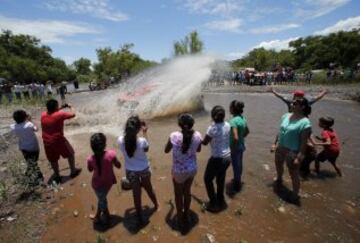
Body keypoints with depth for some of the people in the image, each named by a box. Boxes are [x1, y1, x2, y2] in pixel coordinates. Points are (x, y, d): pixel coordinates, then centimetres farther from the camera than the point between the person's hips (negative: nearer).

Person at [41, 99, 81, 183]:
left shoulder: (43, 115, -2)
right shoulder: (60, 115, -20)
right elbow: (73, 114, -10)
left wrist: (62, 107, 14)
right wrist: (70, 107, 8)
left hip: (47, 143, 6)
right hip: (59, 141, -6)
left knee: (53, 160, 19)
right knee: (70, 153, 17)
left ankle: (57, 176, 34)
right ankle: (73, 171, 27)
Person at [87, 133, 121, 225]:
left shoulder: (91, 159, -25)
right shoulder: (111, 154, -27)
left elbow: (90, 170, -2)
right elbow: (118, 166, -11)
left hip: (97, 184, -1)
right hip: (109, 182, 1)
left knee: (102, 200, 22)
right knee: (102, 199, 27)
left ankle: (106, 216, 43)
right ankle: (98, 216, 48)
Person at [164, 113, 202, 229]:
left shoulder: (174, 136, -24)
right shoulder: (197, 135, -15)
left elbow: (166, 150, -6)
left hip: (178, 171, -3)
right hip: (192, 169, 3)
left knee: (178, 194, 21)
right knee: (187, 192, 26)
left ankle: (181, 219, 40)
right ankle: (186, 215, 47)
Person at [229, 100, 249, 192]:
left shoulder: (233, 121, -27)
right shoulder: (243, 118, 0)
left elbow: (235, 138, -32)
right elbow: (247, 131, 14)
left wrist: (232, 148, -20)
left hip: (235, 147, -8)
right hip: (241, 146, 8)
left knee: (236, 165, 8)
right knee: (239, 164, 24)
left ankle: (236, 186, 26)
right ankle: (238, 180, 45)